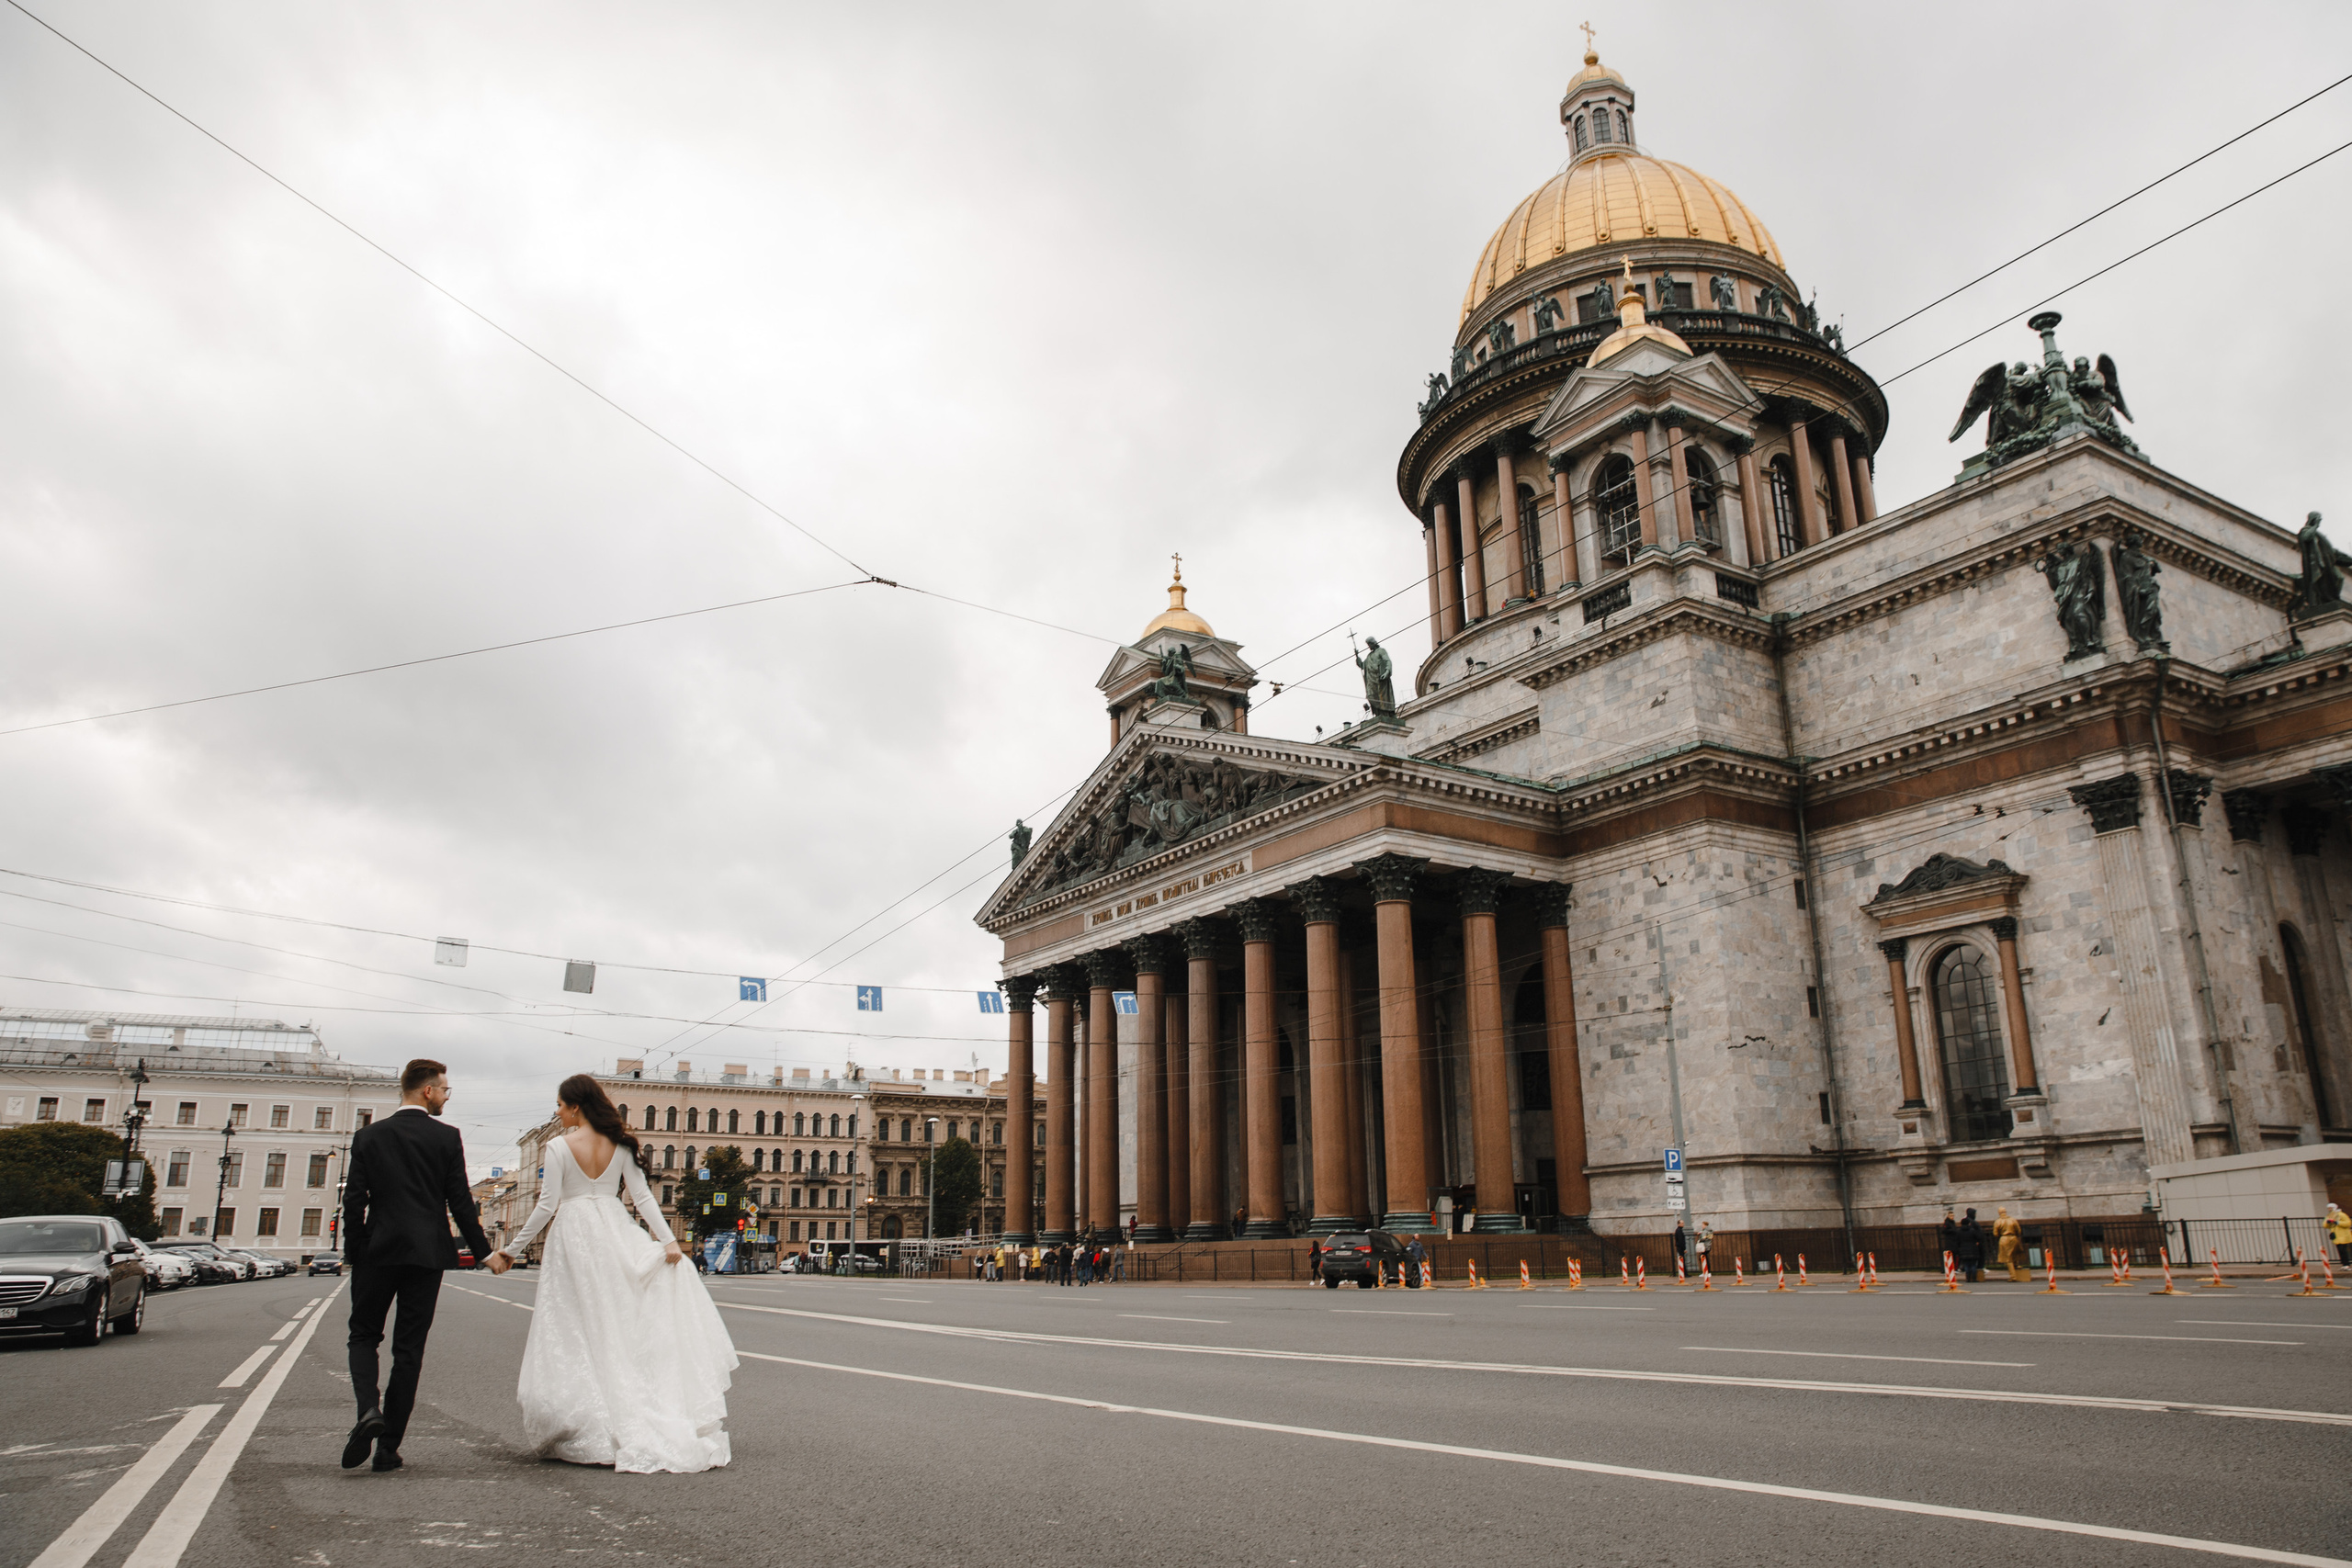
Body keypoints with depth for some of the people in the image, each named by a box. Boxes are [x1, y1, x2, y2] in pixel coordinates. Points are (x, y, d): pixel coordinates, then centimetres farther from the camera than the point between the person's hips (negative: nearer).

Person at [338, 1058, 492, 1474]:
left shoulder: (368, 1136, 2)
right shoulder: (447, 1137, -4)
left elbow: (354, 1201, -1)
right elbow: (460, 1201, -5)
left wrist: (352, 1253, 9)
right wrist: (483, 1250, 4)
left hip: (377, 1252, 1)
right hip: (427, 1253, -1)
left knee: (363, 1335, 15)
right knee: (409, 1349, 6)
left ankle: (369, 1409, -12)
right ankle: (388, 1447, 9)